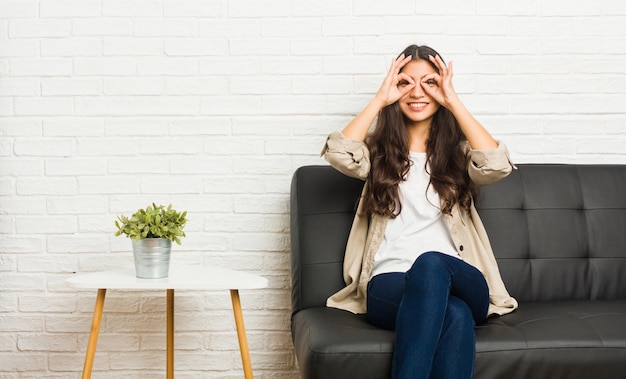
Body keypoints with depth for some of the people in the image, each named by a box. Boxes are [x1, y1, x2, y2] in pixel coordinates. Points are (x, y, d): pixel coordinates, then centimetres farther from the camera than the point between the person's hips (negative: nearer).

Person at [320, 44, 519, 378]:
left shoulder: (458, 150, 16)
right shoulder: (378, 150, 15)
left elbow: (497, 165, -8)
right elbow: (339, 154, -8)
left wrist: (453, 102, -3)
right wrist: (380, 99, -1)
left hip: (460, 283, 1)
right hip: (389, 287, -1)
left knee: (431, 263, -39)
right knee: (454, 314, -37)